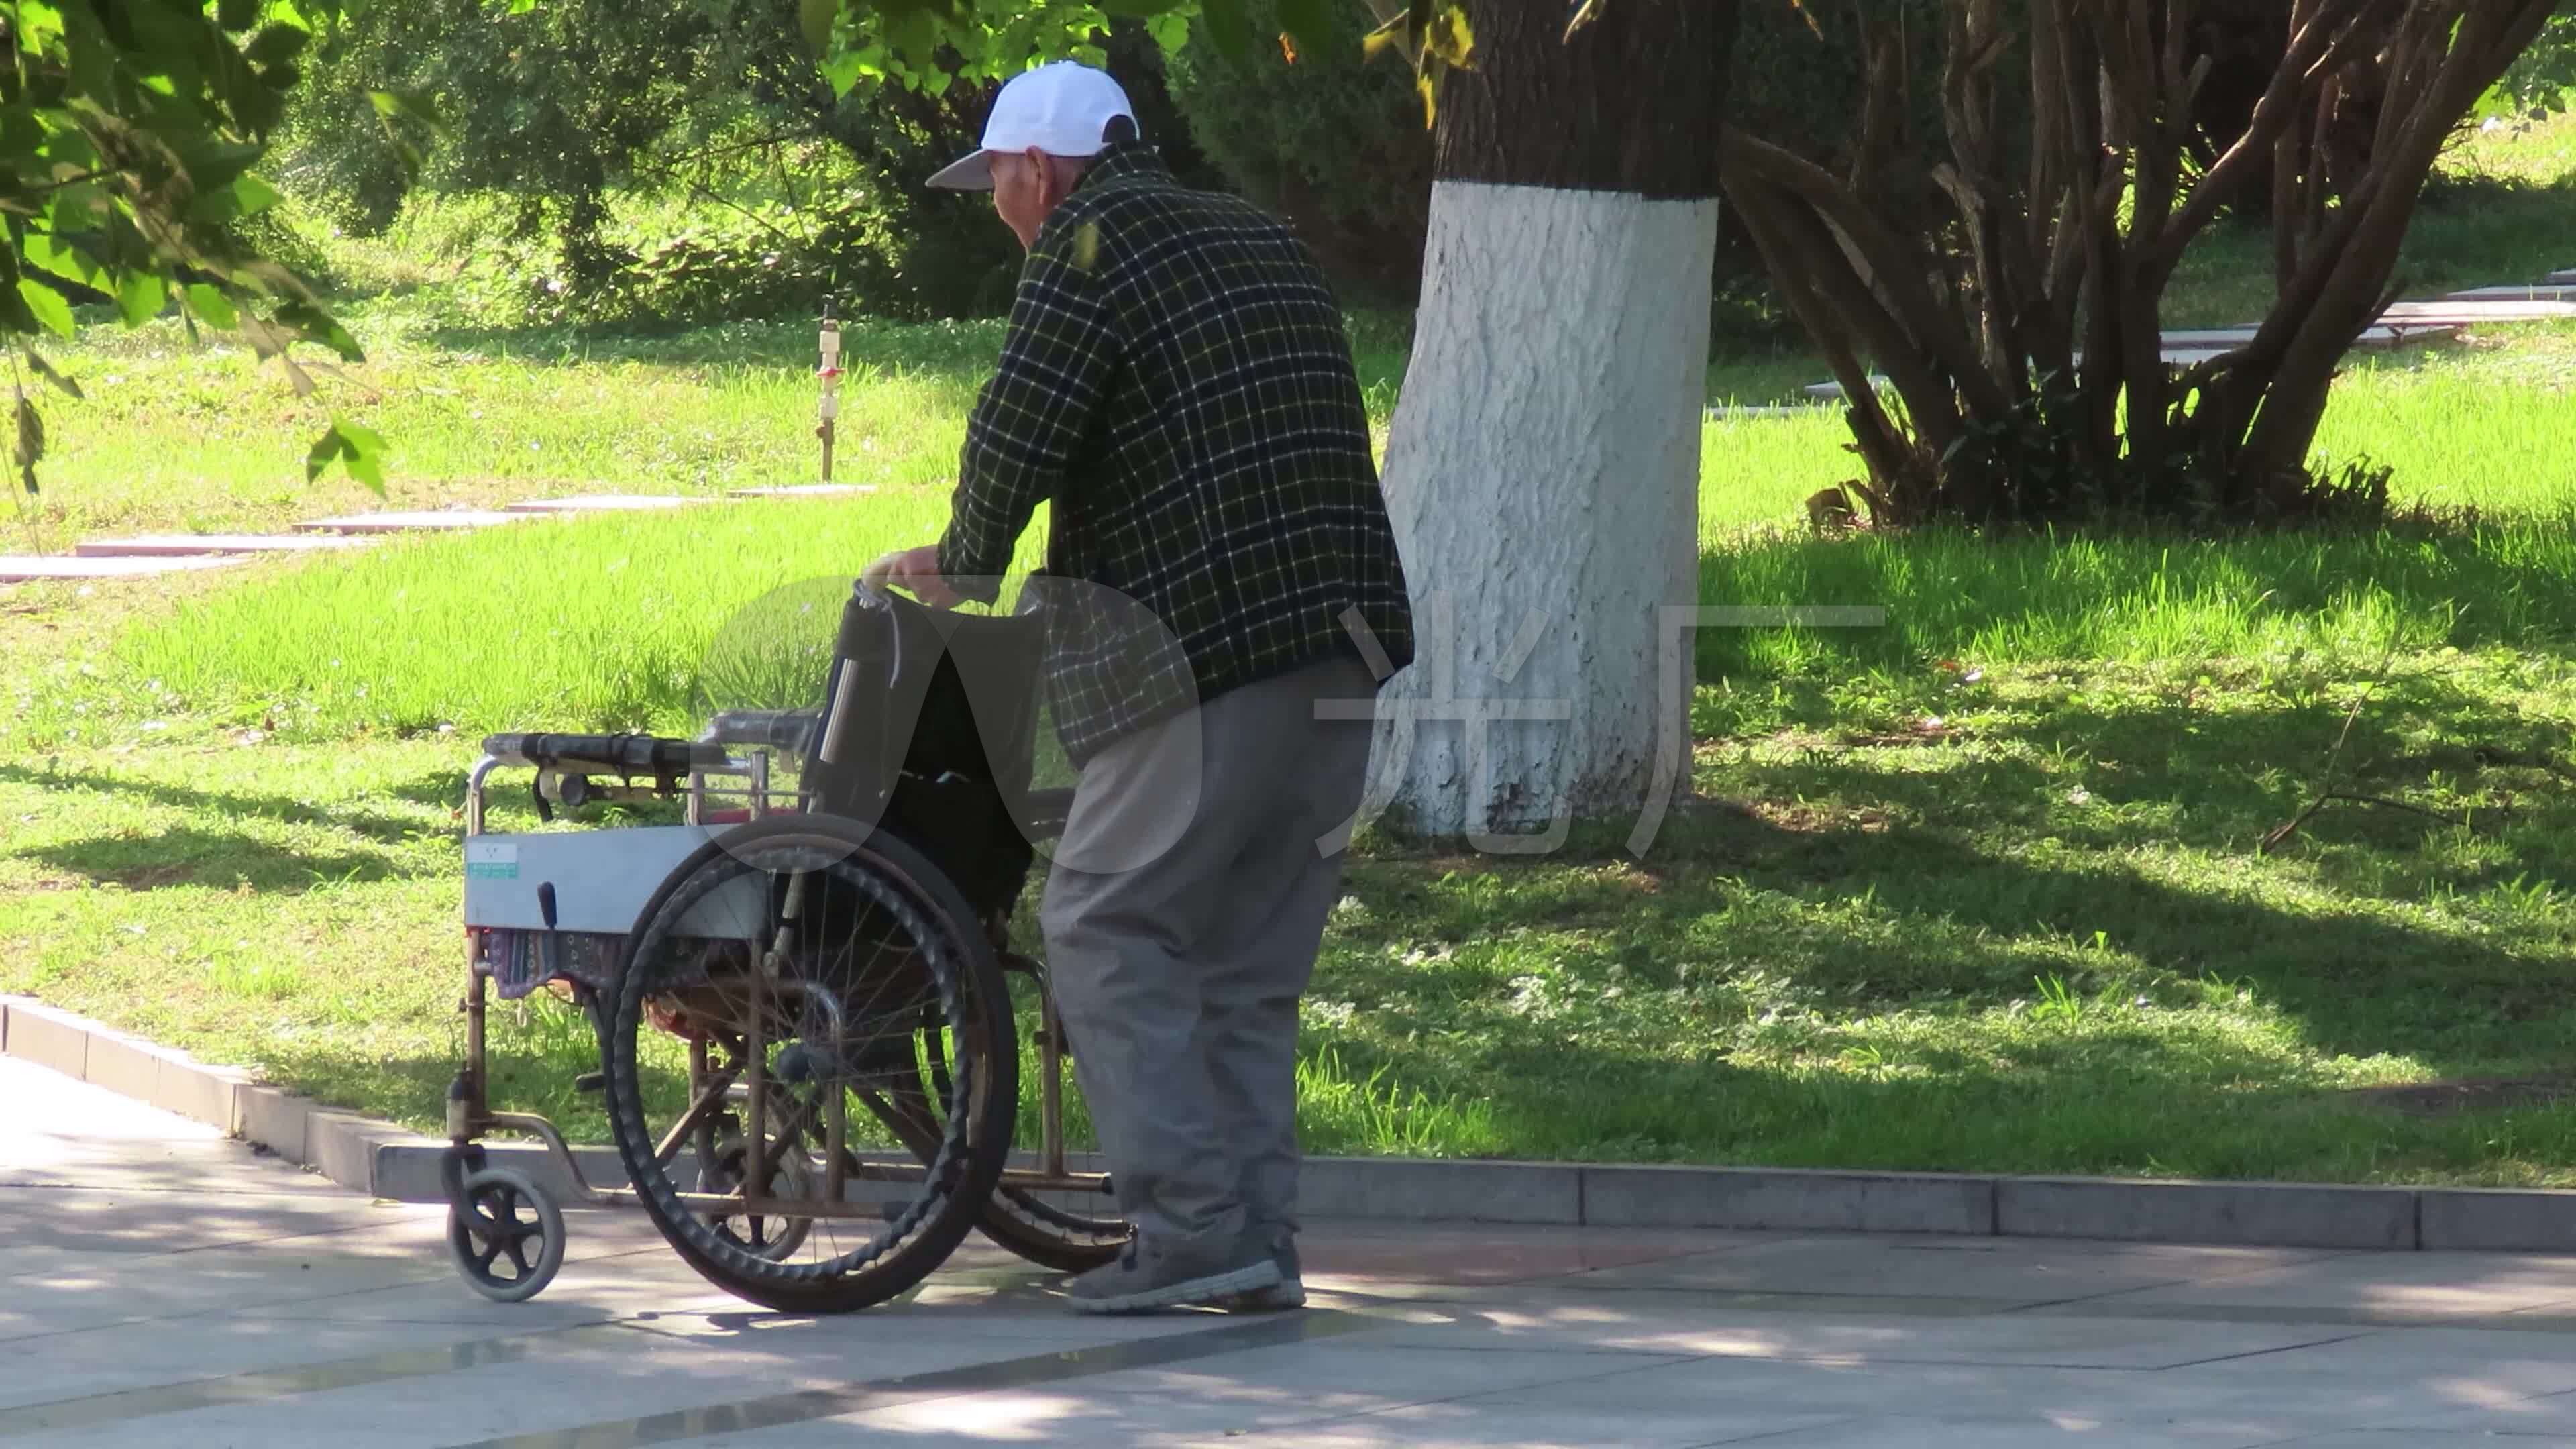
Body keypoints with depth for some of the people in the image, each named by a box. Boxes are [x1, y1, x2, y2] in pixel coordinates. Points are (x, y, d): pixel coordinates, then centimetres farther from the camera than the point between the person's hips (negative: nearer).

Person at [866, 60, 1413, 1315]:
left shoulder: (1091, 243, -3)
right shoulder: (1262, 243, 22)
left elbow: (1016, 434, -13)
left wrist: (965, 567, 6)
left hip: (1211, 655, -8)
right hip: (1345, 656, 8)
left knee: (1106, 930, -1)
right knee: (1250, 961, 13)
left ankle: (1192, 1225, -9)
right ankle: (1259, 1245, 10)